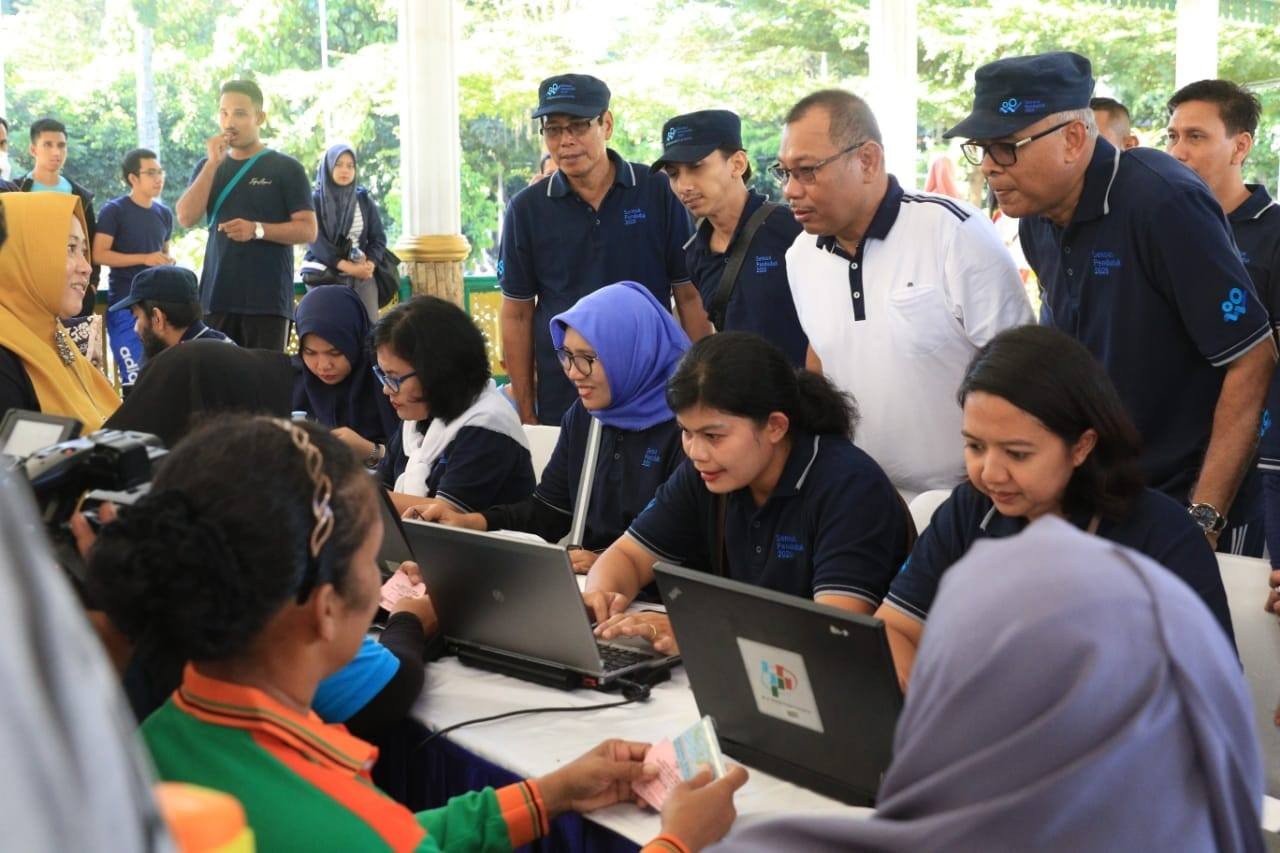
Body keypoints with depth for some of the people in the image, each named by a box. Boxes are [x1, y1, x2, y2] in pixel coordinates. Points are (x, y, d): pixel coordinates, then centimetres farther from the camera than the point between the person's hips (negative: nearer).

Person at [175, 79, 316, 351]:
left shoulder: (285, 168, 2)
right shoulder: (208, 167, 16)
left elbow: (308, 230, -2)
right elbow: (186, 218, 3)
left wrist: (257, 229, -17)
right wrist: (213, 163, -3)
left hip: (267, 298, -4)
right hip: (216, 296, 4)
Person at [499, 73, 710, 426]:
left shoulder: (660, 193, -4)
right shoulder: (526, 209, 0)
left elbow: (691, 298, 0)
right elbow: (517, 315, 4)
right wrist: (526, 414, 1)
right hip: (561, 404, 1)